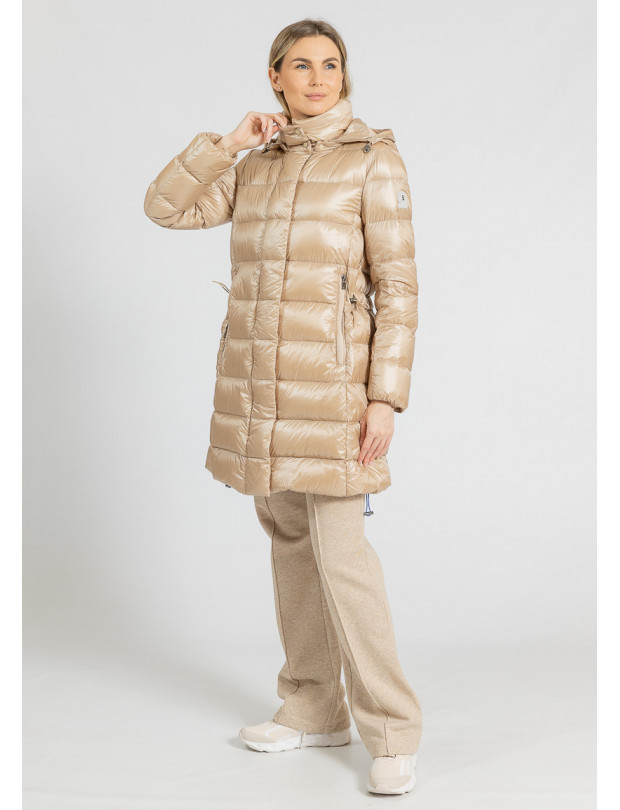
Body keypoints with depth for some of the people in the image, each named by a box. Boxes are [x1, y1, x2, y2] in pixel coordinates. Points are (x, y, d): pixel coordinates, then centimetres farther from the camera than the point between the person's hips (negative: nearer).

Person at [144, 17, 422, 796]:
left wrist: (385, 399, -15)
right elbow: (165, 207, 7)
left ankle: (391, 734, -2)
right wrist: (230, 142, -3)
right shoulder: (257, 167, 12)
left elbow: (397, 286, -9)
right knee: (291, 540, 11)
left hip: (331, 377, -6)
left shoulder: (374, 158, -5)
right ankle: (314, 709, 23)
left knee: (339, 553, -12)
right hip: (258, 377, 6)